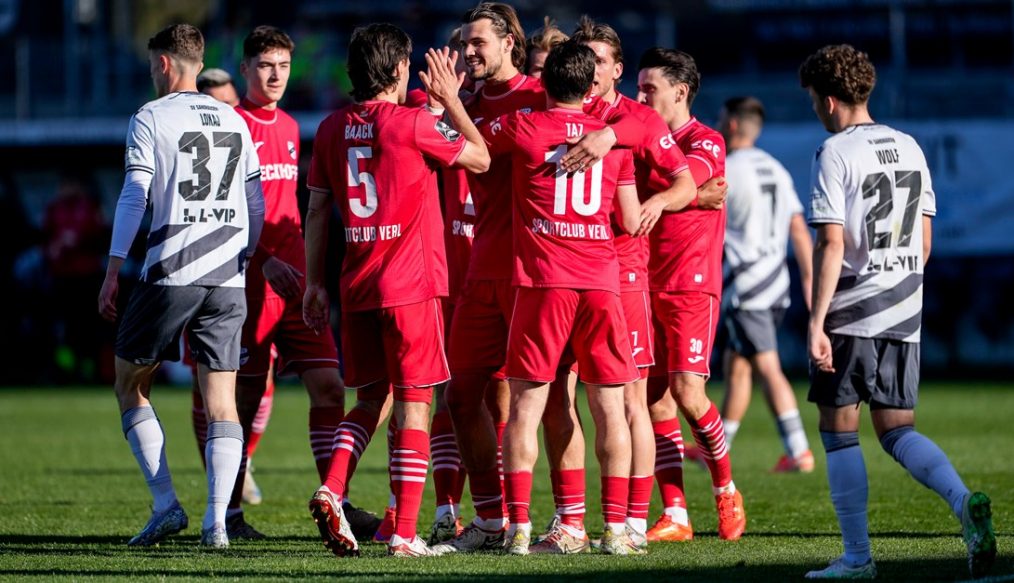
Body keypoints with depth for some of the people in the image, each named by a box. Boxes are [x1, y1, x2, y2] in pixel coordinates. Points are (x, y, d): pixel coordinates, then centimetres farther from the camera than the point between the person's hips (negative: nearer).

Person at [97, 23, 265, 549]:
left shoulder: (152, 118, -1)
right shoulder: (234, 122, 14)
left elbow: (134, 196, -8)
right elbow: (255, 204, 19)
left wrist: (113, 270, -6)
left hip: (170, 273, -4)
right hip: (227, 280, 4)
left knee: (131, 386, 11)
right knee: (222, 402, 2)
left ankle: (166, 505, 2)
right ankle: (216, 521, -11)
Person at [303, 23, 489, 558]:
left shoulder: (332, 129, 7)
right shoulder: (411, 124, -9)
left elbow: (317, 210, 10)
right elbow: (480, 159, 2)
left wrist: (314, 283, 16)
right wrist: (451, 100, 12)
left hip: (357, 287, 5)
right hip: (411, 285, -5)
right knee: (414, 404, -1)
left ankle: (331, 490, -5)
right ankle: (405, 533, -5)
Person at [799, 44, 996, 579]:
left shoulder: (834, 154, -10)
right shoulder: (909, 148, 11)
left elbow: (831, 244, -17)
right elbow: (924, 242, 14)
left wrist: (816, 323, -17)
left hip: (851, 315, -6)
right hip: (904, 315, 6)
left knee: (839, 430, 4)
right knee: (895, 430, 11)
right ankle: (964, 503, -15)